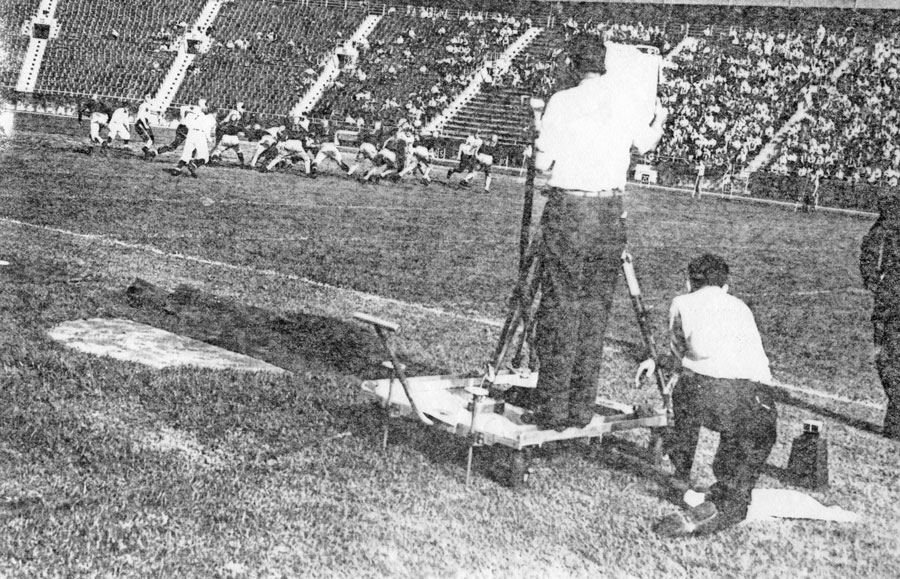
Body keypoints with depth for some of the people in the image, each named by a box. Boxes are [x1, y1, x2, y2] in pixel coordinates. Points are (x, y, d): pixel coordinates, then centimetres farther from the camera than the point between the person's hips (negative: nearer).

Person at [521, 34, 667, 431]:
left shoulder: (562, 103, -5)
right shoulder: (622, 93, 3)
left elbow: (542, 162, -4)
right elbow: (644, 144, 17)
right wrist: (659, 119, 37)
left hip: (567, 210, -3)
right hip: (609, 212, 3)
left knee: (560, 307, 3)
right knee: (595, 309, 9)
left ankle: (552, 408, 4)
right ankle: (581, 409, 14)